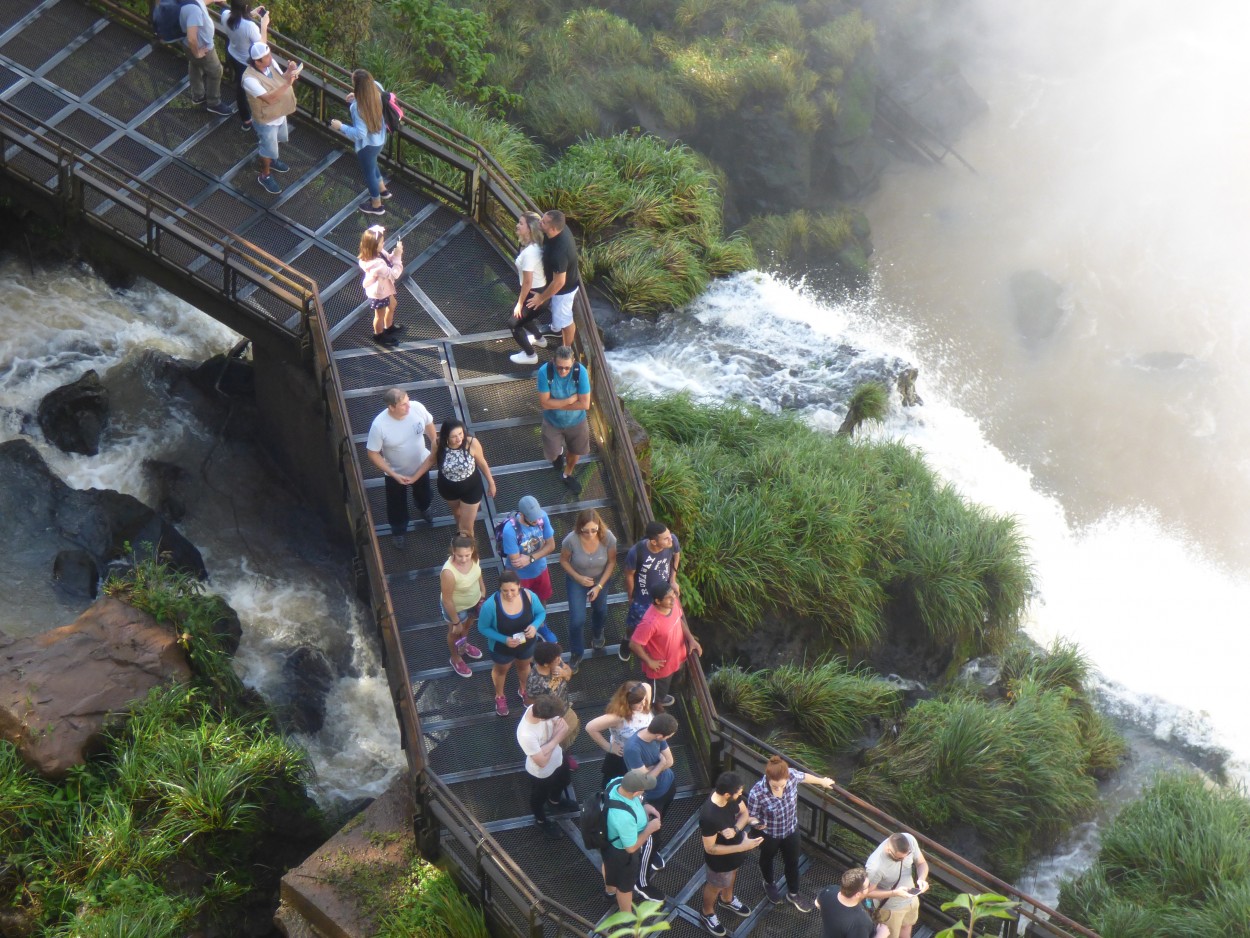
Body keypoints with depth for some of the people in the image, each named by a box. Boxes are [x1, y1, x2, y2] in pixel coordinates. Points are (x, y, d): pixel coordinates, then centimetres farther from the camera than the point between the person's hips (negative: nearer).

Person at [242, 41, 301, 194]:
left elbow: (281, 78, -3)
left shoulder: (271, 63, -15)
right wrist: (287, 83, -48)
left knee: (278, 141, 32)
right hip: (266, 120, -7)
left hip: (280, 114, 8)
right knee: (268, 149, 14)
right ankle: (265, 176, 40)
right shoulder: (250, 79, -38)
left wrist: (290, 72, -26)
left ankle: (272, 161, 60)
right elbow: (269, 98, -42)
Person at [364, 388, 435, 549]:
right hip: (396, 472, -3)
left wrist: (435, 444, 7)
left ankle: (423, 509, 68)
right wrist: (394, 475, -25)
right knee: (397, 505, 23)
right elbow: (372, 454, -24)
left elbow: (429, 424, -4)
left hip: (421, 466, 3)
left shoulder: (417, 408, -28)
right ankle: (398, 531, 54)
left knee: (424, 494, 33)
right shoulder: (379, 425, -37)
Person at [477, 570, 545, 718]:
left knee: (524, 666, 33)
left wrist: (535, 625, -30)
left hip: (527, 644, 2)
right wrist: (504, 640, -33)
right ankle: (499, 697, 61)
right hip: (502, 648, -2)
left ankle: (523, 690, 66)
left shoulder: (529, 596, -29)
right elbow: (483, 628, -22)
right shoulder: (490, 605, -37)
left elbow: (541, 612, -9)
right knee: (501, 670, 30)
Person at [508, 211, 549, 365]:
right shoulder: (534, 245, -1)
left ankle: (530, 355, 26)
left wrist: (520, 303, -15)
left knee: (515, 323, 9)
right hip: (540, 291, 9)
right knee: (522, 316, 31)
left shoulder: (529, 252, -31)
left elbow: (527, 282, -25)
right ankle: (539, 339, 54)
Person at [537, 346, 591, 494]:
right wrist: (570, 400, -30)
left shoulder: (581, 372, -31)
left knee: (575, 451, 22)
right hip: (552, 422, -1)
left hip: (576, 422, 1)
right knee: (552, 454, 14)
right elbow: (545, 403, -29)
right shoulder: (545, 372, -31)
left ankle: (567, 475, 53)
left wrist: (557, 404, -25)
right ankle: (558, 452, 53)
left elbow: (585, 404, -28)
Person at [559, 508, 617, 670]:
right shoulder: (571, 540, -35)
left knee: (600, 610, 28)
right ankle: (576, 654, 25)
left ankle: (597, 634, 62)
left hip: (600, 579, 2)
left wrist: (599, 586, -19)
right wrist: (578, 577, -26)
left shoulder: (608, 538, -32)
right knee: (577, 620, -2)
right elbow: (564, 560, -15)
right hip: (577, 580, -2)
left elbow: (611, 562, -16)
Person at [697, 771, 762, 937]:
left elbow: (744, 813, -7)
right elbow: (710, 849, -31)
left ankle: (727, 900, 65)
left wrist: (735, 830, -28)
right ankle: (708, 914, 53)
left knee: (732, 874, 34)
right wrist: (742, 847, -34)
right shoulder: (709, 817, -43)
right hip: (720, 859, -6)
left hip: (734, 850, 6)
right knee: (716, 886, 23)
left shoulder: (732, 796, -24)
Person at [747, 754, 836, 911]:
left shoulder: (792, 775, -31)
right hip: (769, 834, -3)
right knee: (767, 859, 30)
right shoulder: (756, 793, -40)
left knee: (792, 862, 25)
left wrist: (822, 781, 14)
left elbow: (804, 776, -4)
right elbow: (751, 816, -20)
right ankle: (770, 883, 62)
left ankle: (793, 893, 53)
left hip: (791, 829, 3)